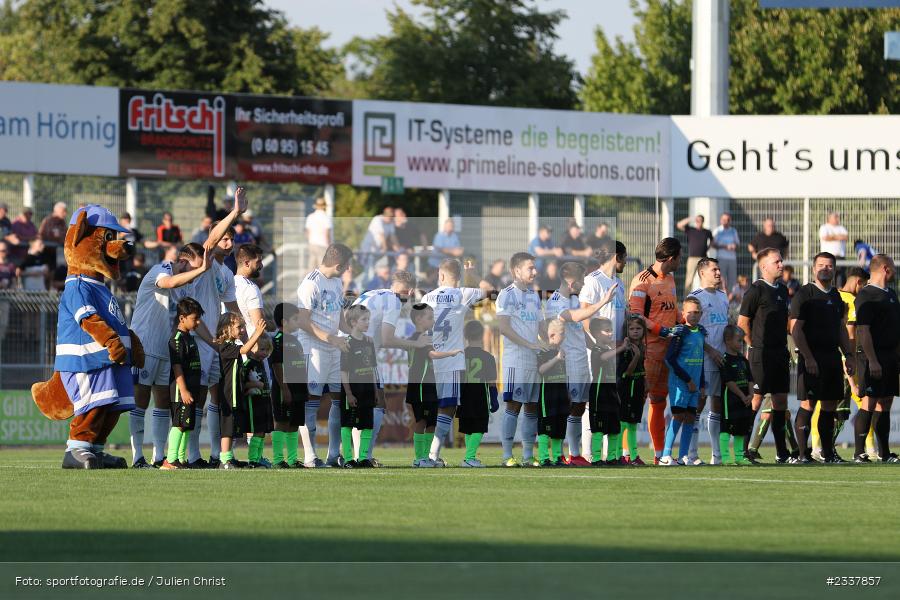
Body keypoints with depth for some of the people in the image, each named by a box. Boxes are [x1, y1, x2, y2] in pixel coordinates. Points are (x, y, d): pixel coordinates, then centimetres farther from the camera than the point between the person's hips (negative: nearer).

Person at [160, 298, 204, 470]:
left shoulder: (189, 338, 18)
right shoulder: (177, 339, -13)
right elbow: (177, 366, -19)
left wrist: (198, 388, 26)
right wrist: (183, 390, -23)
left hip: (190, 389, 10)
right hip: (180, 391, -10)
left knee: (187, 425, 11)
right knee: (179, 424, -11)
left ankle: (181, 459, 16)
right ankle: (170, 460, -12)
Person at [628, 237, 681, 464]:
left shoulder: (670, 279, 17)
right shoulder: (643, 281, -11)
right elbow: (635, 315, -16)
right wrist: (661, 330, -22)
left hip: (667, 349, 9)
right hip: (647, 349, -9)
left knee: (659, 402, 15)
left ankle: (660, 454, 21)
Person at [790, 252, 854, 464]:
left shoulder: (836, 296, 16)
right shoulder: (804, 294, -5)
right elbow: (796, 329, -10)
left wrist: (848, 355, 14)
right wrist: (808, 358, -17)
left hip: (833, 357, 7)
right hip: (812, 358, -7)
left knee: (830, 406, 8)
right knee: (808, 405, -9)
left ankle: (828, 453, 13)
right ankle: (802, 453, -7)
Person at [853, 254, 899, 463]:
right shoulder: (866, 295, -11)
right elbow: (863, 330, -17)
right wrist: (872, 360, -23)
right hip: (873, 356, -9)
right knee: (869, 403, -10)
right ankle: (859, 452, -8)